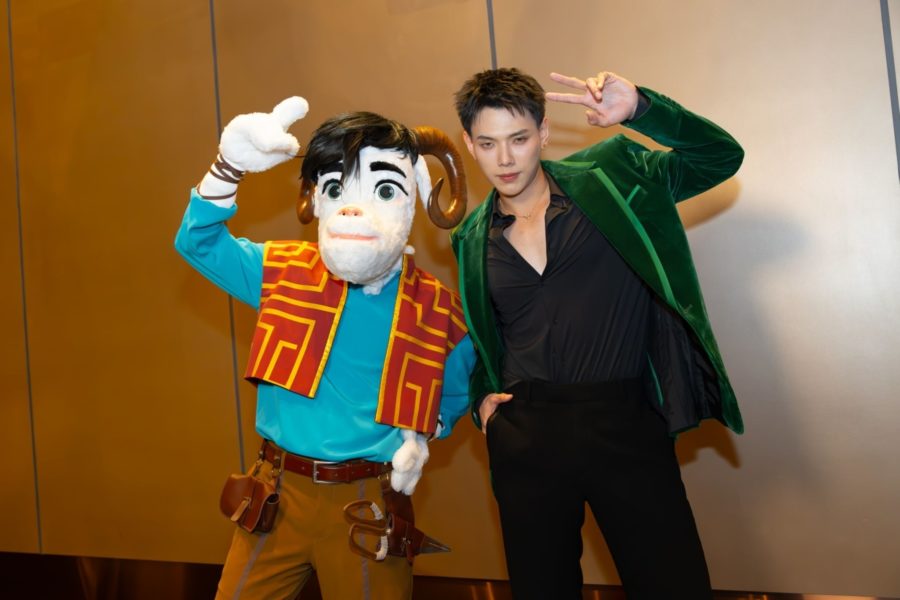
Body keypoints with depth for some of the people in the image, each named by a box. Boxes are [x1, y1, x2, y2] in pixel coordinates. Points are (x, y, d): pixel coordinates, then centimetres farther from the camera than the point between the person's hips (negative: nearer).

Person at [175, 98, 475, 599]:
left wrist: (421, 435, -10)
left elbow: (453, 394, 9)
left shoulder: (437, 310, -6)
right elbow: (199, 241, -1)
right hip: (279, 490, 2)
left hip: (367, 502, -2)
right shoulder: (284, 274, -1)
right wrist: (230, 167, -15)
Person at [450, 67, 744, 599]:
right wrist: (482, 395, 5)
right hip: (524, 433, 2)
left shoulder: (609, 179, 2)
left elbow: (720, 156, 1)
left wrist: (639, 108, -12)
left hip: (628, 422, -2)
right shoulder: (472, 240, 9)